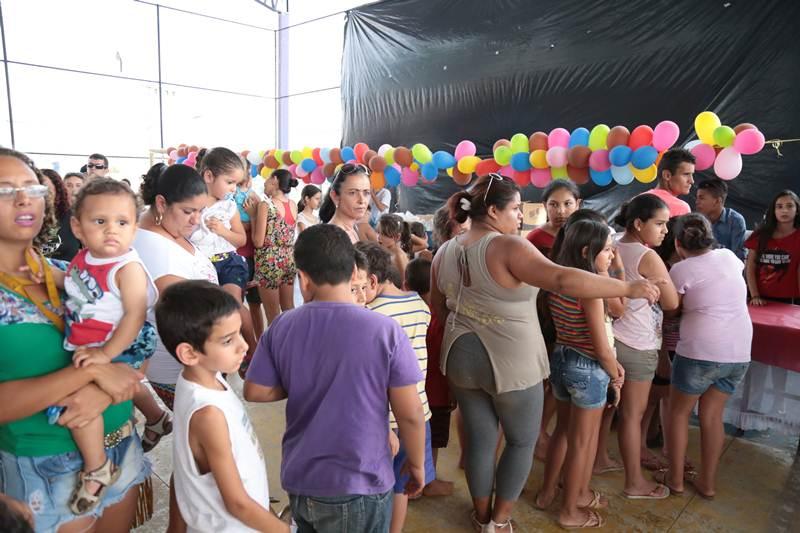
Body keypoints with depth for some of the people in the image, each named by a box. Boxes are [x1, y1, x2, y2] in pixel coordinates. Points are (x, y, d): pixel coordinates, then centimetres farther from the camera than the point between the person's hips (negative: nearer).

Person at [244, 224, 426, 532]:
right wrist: (417, 465, 2)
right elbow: (410, 415, -14)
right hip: (359, 487, -3)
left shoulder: (281, 327, -9)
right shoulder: (385, 330, -20)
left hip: (299, 480, 4)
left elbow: (254, 392, 1)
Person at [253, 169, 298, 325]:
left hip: (269, 262, -6)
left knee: (273, 316, 3)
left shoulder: (265, 205, -12)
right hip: (289, 260, 6)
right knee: (289, 310, 16)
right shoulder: (293, 205, 5)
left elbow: (258, 242, -14)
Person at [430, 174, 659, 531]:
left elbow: (438, 308, 13)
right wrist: (627, 288, -25)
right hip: (510, 363, -6)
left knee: (480, 438, 19)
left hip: (462, 358, 6)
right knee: (522, 440, 17)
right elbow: (562, 280, -31)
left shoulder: (445, 252, 2)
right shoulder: (507, 247, -20)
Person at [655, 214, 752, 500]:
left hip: (700, 351, -5)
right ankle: (707, 481, 27)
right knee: (712, 415, 18)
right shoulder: (729, 256, 8)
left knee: (678, 413, 14)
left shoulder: (681, 269, -7)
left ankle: (675, 478, 22)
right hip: (739, 353, 5)